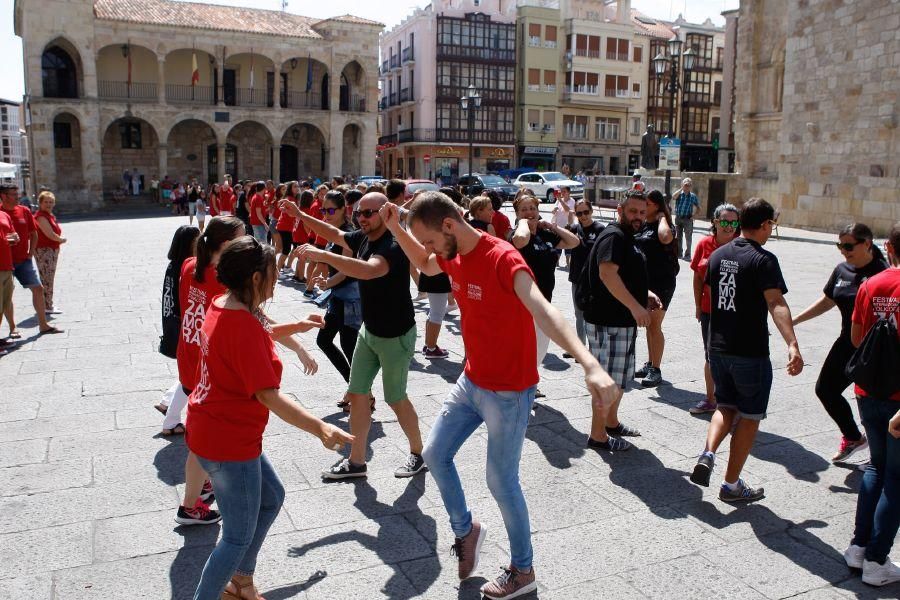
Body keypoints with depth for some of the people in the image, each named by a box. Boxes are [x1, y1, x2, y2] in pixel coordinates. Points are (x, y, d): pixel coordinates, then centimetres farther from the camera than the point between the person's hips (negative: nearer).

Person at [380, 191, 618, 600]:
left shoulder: (503, 259, -27)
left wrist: (589, 364, -54)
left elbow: (544, 313, -40)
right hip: (471, 382, 8)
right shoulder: (454, 256, -1)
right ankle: (465, 529, 38)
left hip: (509, 392, -8)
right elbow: (424, 265, 24)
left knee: (501, 481, 4)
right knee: (435, 454, 14)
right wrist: (395, 228, 7)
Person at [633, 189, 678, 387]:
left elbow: (665, 237, -36)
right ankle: (650, 365, 27)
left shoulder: (664, 225, -12)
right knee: (648, 325, 16)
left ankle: (656, 371, 1)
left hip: (661, 282, -8)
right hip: (643, 281, 8)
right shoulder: (641, 225, 10)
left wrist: (662, 218, -19)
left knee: (654, 326, -6)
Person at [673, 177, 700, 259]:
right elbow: (673, 197, -22)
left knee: (688, 237, -4)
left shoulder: (693, 196, 2)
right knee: (678, 237, 11)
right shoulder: (679, 194, 2)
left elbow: (698, 208, 9)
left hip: (688, 219, -2)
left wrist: (693, 215, -4)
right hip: (678, 218, 2)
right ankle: (678, 253, 22)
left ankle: (687, 255, 0)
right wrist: (681, 188, -19)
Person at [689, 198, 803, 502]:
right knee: (749, 416, 9)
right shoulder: (763, 260, -15)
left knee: (725, 406, 21)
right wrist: (792, 346, -37)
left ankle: (708, 454, -2)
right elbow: (776, 302, -28)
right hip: (750, 352, -6)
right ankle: (731, 484, 15)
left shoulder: (719, 255, 5)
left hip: (718, 347, 6)